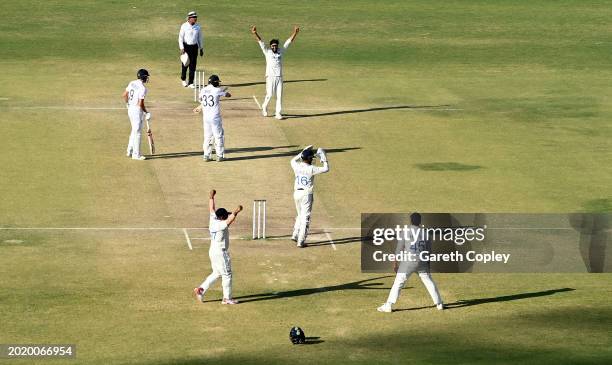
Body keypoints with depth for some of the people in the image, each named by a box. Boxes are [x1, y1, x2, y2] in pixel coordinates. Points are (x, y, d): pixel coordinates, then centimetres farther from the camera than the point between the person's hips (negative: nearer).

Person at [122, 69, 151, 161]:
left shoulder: (132, 83, 4)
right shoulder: (142, 88, -20)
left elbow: (124, 95, 12)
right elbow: (140, 104, -21)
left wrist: (128, 104, 26)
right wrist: (146, 113, -9)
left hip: (130, 109, 9)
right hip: (137, 110, -9)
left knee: (134, 130, 21)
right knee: (137, 132, -1)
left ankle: (130, 151, 27)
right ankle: (136, 154, 4)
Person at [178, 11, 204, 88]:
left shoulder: (197, 27, 5)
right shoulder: (184, 26, -6)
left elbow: (200, 38, 13)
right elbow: (180, 38, -8)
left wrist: (201, 48, 13)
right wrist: (182, 48, -16)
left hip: (194, 47, 3)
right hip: (186, 46, -3)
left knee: (193, 65, -1)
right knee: (185, 64, 5)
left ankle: (191, 83, 3)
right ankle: (183, 79, 29)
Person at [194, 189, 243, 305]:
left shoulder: (213, 221, 3)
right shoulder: (221, 225, -21)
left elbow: (212, 209, 16)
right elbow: (229, 221, -41)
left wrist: (211, 197, 28)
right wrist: (235, 213, -52)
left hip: (213, 251, 9)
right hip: (220, 252, -9)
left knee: (216, 273, 21)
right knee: (227, 275, 0)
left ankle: (201, 289, 16)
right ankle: (227, 298, 4)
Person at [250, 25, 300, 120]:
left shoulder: (281, 51, 8)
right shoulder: (267, 52, 1)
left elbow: (289, 41, 9)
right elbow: (260, 42, -7)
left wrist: (295, 33, 3)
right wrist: (255, 33, -17)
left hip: (279, 77, 3)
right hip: (270, 77, -3)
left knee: (279, 96, 2)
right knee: (269, 95, -4)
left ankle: (278, 113, 7)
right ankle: (264, 108, 23)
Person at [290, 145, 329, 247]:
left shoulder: (297, 166, 1)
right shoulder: (311, 169, -15)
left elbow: (293, 160, 26)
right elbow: (326, 169, -11)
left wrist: (302, 152, 25)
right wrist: (324, 158, 1)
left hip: (296, 193, 6)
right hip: (306, 194, -6)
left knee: (300, 215, 25)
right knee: (305, 217, -2)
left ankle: (295, 235, 22)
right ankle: (301, 241, -5)